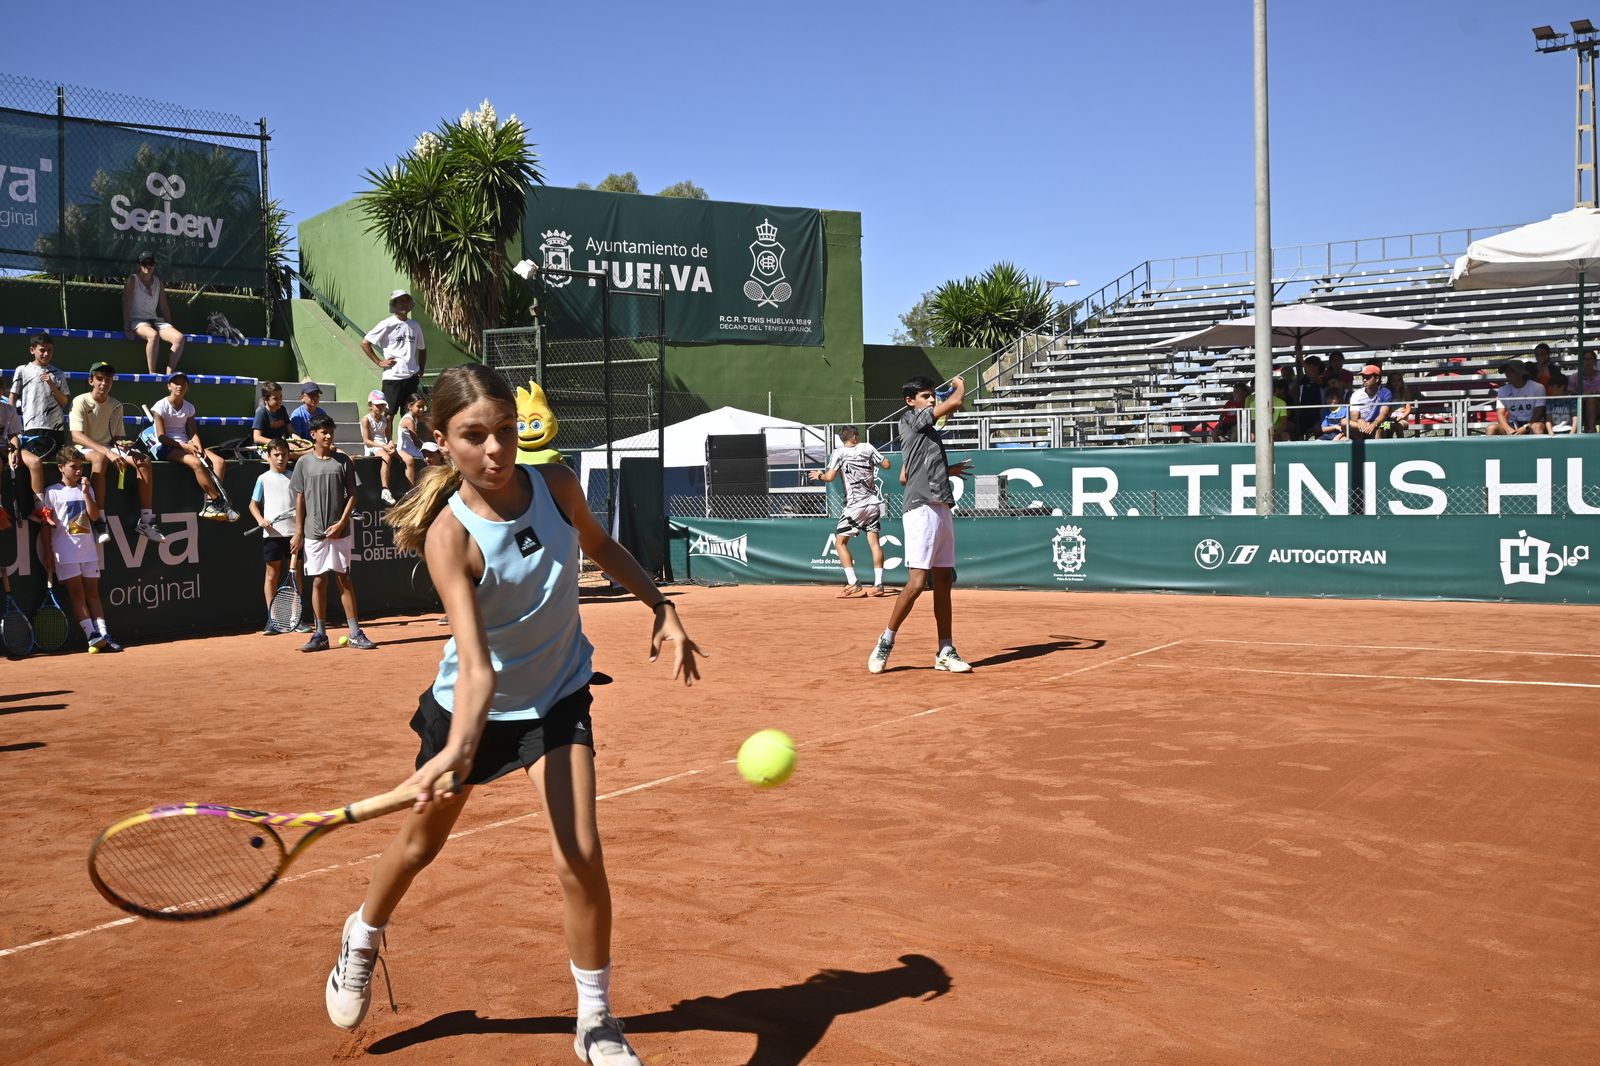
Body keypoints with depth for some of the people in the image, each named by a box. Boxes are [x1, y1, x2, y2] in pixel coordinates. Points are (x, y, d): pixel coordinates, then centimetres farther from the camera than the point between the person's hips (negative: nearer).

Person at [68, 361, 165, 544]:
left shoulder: (116, 406, 7)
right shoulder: (81, 401, -10)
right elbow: (76, 436, -23)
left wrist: (121, 444, -12)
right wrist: (107, 452, -34)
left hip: (109, 448, 6)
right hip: (86, 448, -6)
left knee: (143, 460, -18)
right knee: (100, 459, -40)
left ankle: (145, 520, -18)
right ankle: (99, 522, -41)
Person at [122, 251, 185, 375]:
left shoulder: (158, 282, 14)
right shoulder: (133, 279, -1)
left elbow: (164, 307, 18)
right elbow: (126, 304, -7)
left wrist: (170, 327, 12)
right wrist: (127, 328, -15)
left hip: (155, 320, 5)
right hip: (137, 320, -5)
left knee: (179, 337, -23)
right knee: (154, 335, -39)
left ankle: (168, 374, -22)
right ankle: (152, 374, -33)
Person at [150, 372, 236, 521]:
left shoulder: (189, 407, 12)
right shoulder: (161, 406, -4)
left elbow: (193, 433, 6)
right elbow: (161, 437, -10)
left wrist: (198, 447, -15)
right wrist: (184, 446, -19)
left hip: (186, 445, 6)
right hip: (165, 447, -6)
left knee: (219, 461, -18)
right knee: (196, 462, -34)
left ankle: (210, 504, -27)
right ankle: (218, 501, -29)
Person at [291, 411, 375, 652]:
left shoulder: (343, 461, 2)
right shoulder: (304, 463, 4)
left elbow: (352, 495, 2)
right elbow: (300, 498, 7)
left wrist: (341, 523, -9)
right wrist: (298, 532, 3)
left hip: (339, 531, -1)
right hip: (314, 532, 1)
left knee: (344, 580, 1)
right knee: (318, 582, 4)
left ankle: (355, 633, 3)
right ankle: (320, 635, 11)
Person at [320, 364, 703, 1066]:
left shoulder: (556, 484, -18)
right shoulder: (449, 535, -29)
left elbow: (600, 545, 6)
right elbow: (478, 665, -38)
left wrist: (660, 608, -3)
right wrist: (458, 748, -54)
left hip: (557, 699, 2)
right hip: (471, 708, -1)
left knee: (580, 857, -12)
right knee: (420, 844, 18)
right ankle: (361, 940, 52)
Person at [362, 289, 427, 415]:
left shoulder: (415, 325, 10)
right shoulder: (387, 324, -4)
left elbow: (422, 349, 24)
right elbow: (365, 343, -3)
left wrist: (421, 371, 14)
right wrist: (379, 362, -6)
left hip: (412, 377, 4)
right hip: (392, 377, -4)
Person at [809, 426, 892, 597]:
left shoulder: (839, 452, -4)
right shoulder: (868, 448, 6)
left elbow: (830, 477, -13)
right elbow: (886, 465, 9)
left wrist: (820, 475, 8)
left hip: (855, 505, -4)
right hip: (873, 503, 4)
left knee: (840, 542, 2)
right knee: (874, 541, 6)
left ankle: (854, 585, -8)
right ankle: (878, 584, 0)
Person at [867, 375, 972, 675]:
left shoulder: (927, 431, 23)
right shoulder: (910, 419, -3)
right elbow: (955, 403, -12)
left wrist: (945, 471, 32)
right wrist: (959, 386, 9)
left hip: (941, 509, 9)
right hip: (921, 508, -9)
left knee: (943, 582, 7)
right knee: (917, 582, -14)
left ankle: (946, 652, 10)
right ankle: (885, 643, -2)